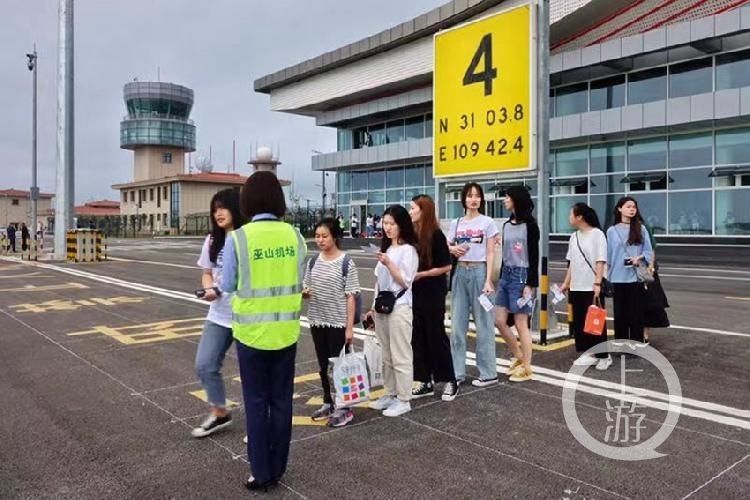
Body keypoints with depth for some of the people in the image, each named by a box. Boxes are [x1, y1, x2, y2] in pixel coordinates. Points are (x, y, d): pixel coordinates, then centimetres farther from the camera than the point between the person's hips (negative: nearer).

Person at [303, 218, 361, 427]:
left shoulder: (346, 263, -10)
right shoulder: (313, 262, 5)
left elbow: (351, 296, -11)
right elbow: (306, 289, 15)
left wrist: (350, 327, -13)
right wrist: (304, 292, -10)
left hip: (338, 323, -5)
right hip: (317, 322, 5)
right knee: (323, 365, 15)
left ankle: (344, 407, 16)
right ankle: (328, 402, 30)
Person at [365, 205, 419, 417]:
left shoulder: (408, 250, -8)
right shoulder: (386, 248, 14)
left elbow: (405, 282, -12)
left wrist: (389, 264, -21)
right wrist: (374, 306, 16)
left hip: (399, 307, -7)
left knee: (400, 356, -2)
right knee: (386, 355, 14)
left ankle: (403, 400, 7)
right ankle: (389, 394, 24)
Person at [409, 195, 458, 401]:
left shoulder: (436, 235, -12)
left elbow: (446, 266, -12)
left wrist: (421, 274, -15)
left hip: (433, 293, -6)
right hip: (415, 292, 6)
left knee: (436, 335, 2)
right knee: (418, 336, 9)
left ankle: (450, 381, 17)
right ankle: (425, 381, 19)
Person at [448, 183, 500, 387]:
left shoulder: (488, 223, 0)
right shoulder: (456, 223, 10)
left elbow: (490, 253, -3)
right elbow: (447, 246, 18)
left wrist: (488, 280, -12)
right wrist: (453, 249, -6)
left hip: (479, 271, -4)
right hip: (460, 272, 4)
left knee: (483, 323, 1)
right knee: (457, 323, 5)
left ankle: (488, 373, 10)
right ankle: (457, 372, 14)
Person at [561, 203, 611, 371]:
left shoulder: (597, 234, -7)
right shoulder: (574, 237, 11)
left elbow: (600, 261, -12)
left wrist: (597, 283, -19)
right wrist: (566, 283, 13)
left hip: (592, 287, -7)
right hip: (577, 287, 7)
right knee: (580, 322, 7)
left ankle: (603, 356, 9)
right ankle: (589, 354, 16)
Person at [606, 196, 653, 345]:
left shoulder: (641, 229, 4)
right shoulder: (612, 231, 4)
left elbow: (649, 251, 5)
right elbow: (609, 254, 8)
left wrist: (639, 257, -15)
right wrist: (606, 276, 6)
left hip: (636, 276, 0)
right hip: (618, 277, 0)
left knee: (636, 312, 2)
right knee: (620, 312, 5)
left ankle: (637, 344, 10)